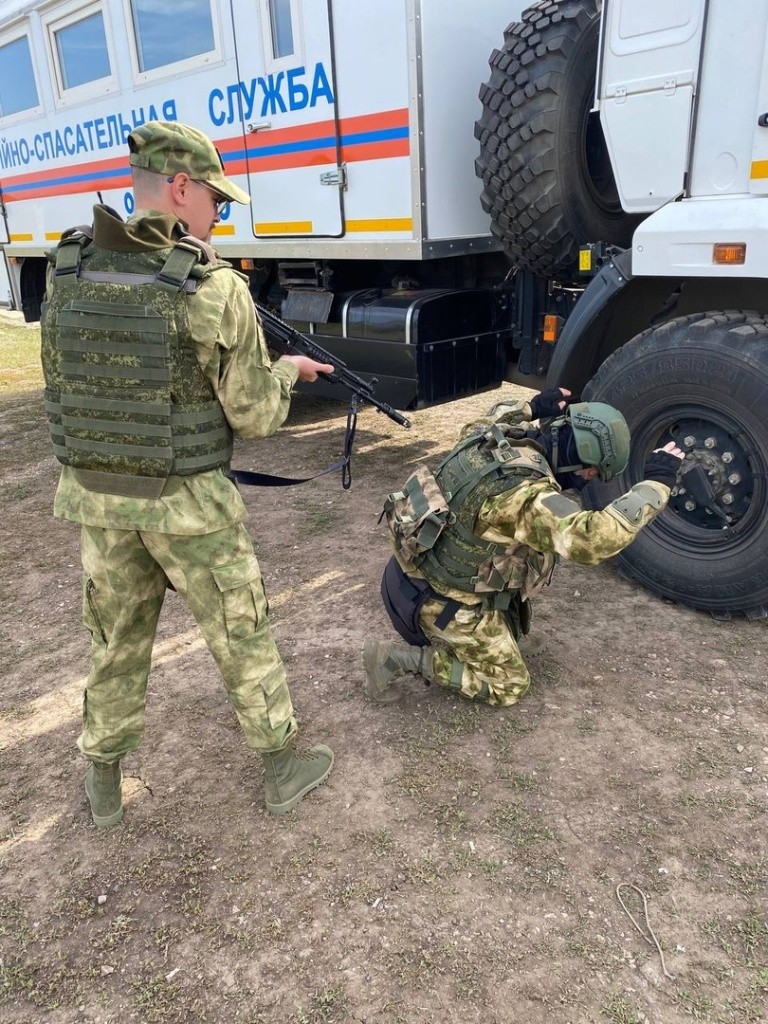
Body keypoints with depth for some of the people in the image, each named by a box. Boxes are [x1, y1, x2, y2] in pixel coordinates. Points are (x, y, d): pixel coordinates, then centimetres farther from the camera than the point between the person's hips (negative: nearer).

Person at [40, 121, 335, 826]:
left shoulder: (67, 272, -1)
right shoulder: (215, 288, -18)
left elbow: (60, 385, 8)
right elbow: (255, 416, -13)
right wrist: (287, 371, 7)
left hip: (95, 496, 5)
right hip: (188, 503, -4)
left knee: (118, 642, 22)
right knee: (243, 638, 14)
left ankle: (103, 782, 38)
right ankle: (284, 768, 32)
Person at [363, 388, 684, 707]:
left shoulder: (496, 435, -6)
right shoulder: (526, 491, -33)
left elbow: (476, 426, 19)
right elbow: (592, 540, -44)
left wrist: (532, 407, 12)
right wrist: (655, 483, -34)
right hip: (443, 599, -9)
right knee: (508, 687, 9)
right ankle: (398, 658, 2)